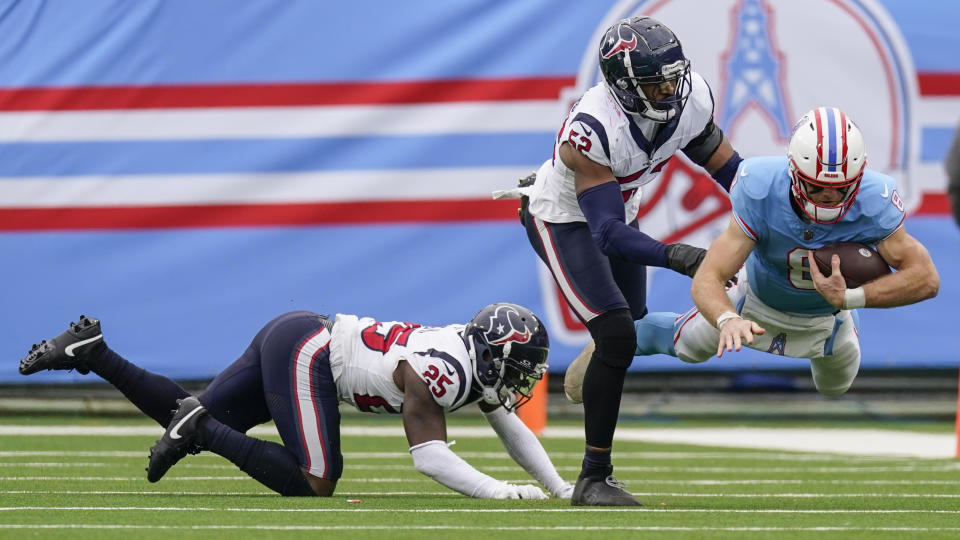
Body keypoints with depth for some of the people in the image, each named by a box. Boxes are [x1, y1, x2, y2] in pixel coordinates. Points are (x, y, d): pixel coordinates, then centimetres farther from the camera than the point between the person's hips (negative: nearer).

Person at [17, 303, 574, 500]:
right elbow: (429, 454, -25)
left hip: (291, 335, 9)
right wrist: (498, 491, -25)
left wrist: (558, 487, 14)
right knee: (314, 483, -17)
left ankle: (91, 352, 9)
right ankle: (199, 428, -13)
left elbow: (513, 427, 18)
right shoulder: (442, 373, -20)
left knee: (192, 420, 13)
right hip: (307, 349, -9)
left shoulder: (477, 356, 8)